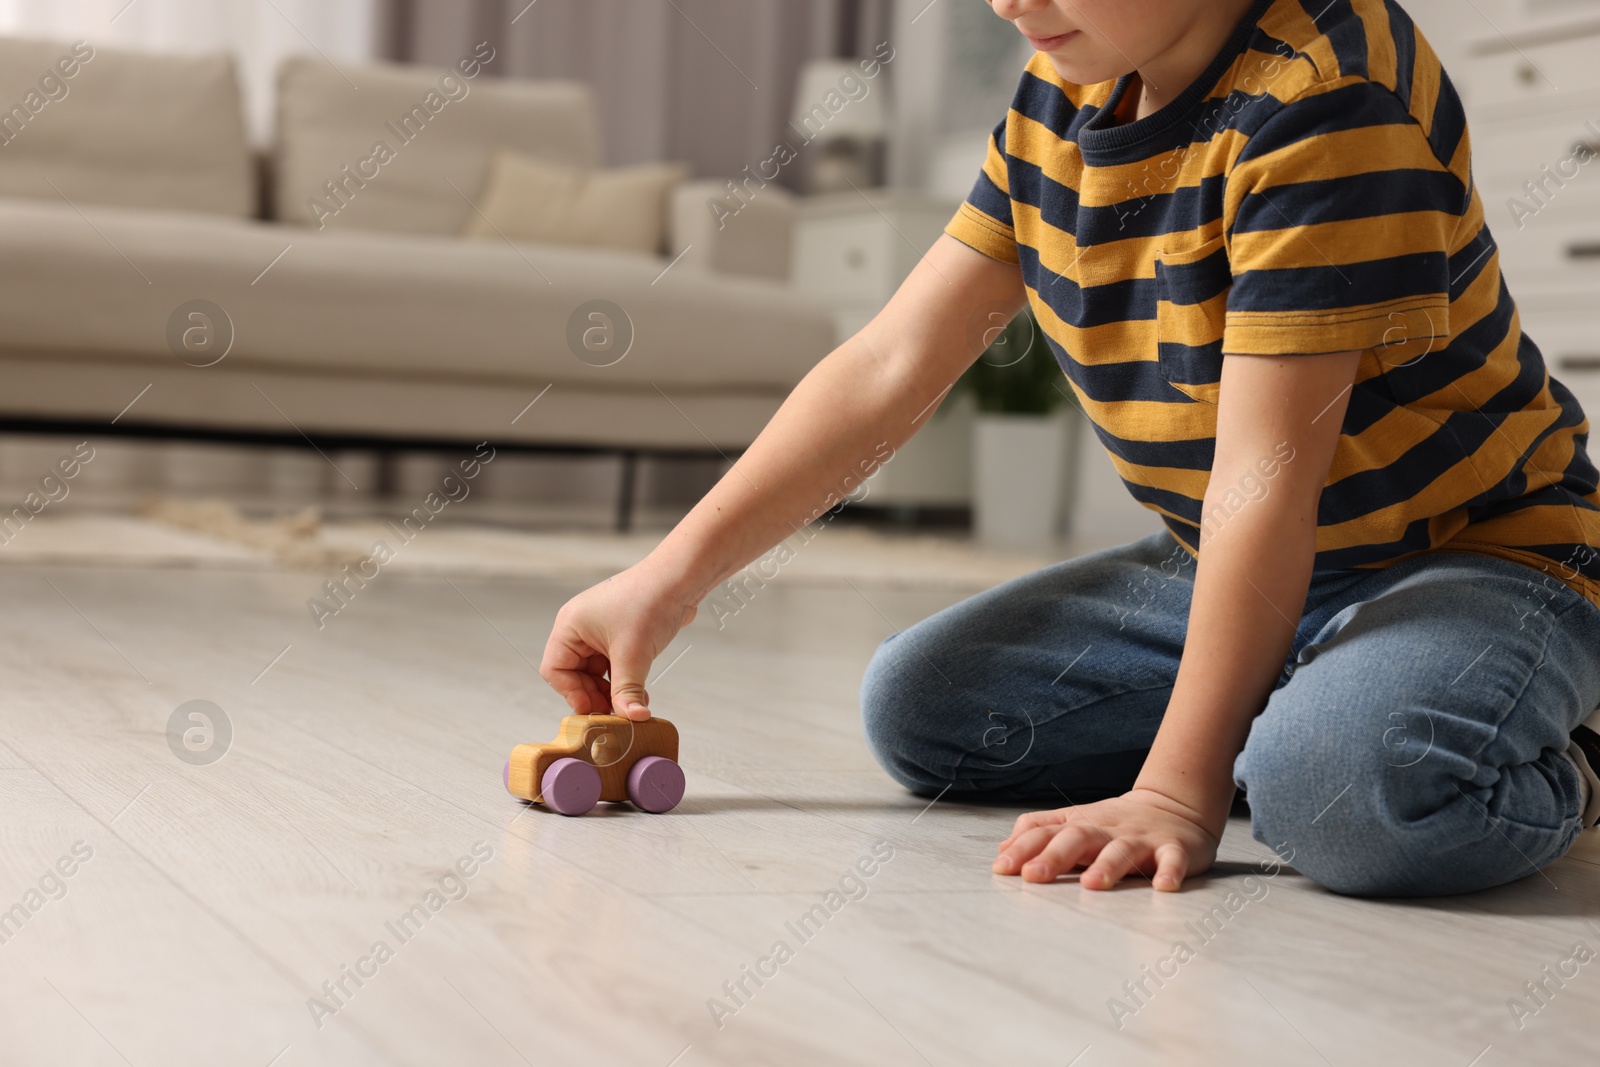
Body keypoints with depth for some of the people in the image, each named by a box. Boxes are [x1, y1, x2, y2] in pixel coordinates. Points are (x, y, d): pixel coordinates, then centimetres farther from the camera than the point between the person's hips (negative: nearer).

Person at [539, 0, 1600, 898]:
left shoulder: (1324, 87, -26)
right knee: (916, 704, -1)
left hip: (1466, 558, -8)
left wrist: (1178, 791, -28)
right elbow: (889, 367, -1)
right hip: (1222, 569, 8)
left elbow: (1265, 471, -29)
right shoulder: (1065, 91, 0)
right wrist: (673, 575, -8)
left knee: (1353, 786, -39)